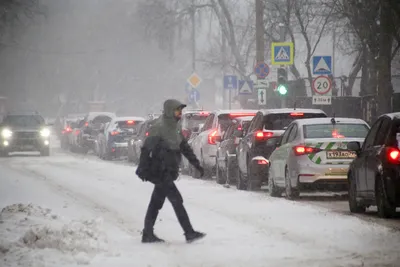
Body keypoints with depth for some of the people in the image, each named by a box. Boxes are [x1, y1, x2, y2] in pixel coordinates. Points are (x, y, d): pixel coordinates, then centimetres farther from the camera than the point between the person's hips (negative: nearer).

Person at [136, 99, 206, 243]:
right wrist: (143, 169, -24)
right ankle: (189, 233, -9)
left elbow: (185, 147, 21)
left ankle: (148, 234, 17)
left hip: (168, 173, 9)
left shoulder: (175, 127, 14)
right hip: (160, 172, -9)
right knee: (177, 200, -10)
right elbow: (147, 148, -19)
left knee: (156, 203, 12)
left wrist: (196, 164, 17)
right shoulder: (159, 127, -14)